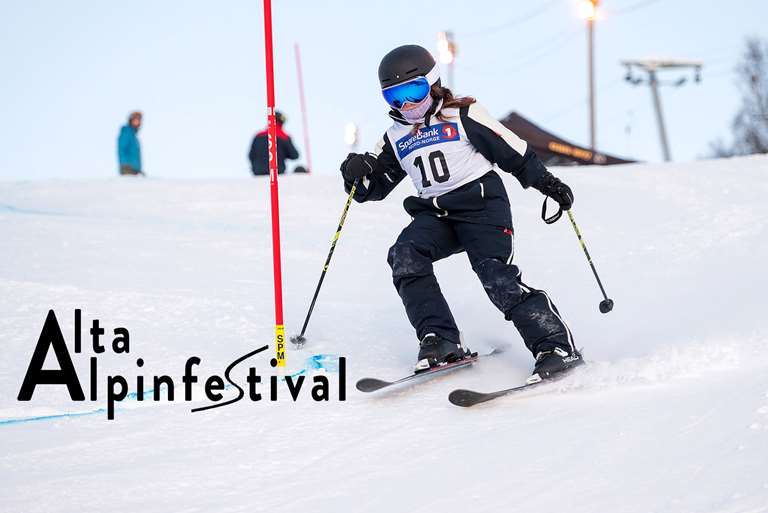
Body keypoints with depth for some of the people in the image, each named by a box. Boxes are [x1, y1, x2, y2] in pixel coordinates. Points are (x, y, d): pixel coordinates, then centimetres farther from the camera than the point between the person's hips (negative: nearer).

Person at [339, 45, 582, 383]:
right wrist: (357, 173, -6)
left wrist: (548, 184, -2)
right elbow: (374, 186, 17)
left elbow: (515, 152, 2)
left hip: (482, 203, -5)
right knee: (404, 256, -22)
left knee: (495, 273, -24)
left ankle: (557, 345, -23)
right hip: (435, 214, 5)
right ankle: (440, 341, -22)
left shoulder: (463, 117, -1)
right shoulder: (396, 138, 15)